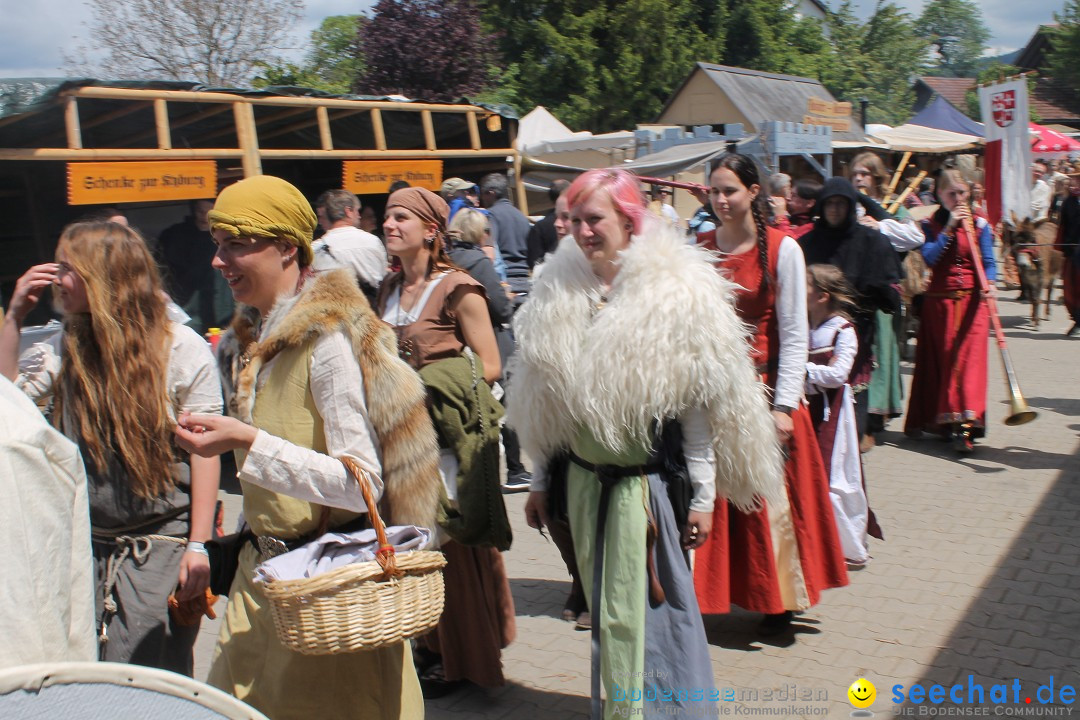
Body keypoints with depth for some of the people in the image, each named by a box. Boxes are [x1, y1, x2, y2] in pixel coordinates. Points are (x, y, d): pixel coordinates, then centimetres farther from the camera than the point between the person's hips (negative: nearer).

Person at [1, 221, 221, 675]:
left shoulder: (181, 348, -7)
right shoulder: (63, 350, 9)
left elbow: (205, 449, -9)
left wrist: (198, 544, -13)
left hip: (160, 546, -5)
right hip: (85, 547, 5)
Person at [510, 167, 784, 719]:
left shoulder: (677, 295, -10)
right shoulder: (560, 293, 5)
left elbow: (698, 402, -8)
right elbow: (547, 402, 11)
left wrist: (703, 494, -8)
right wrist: (540, 480, 12)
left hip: (650, 484, -5)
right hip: (586, 483, 5)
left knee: (649, 612, 1)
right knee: (607, 615, 15)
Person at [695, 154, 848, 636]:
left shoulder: (782, 249, -5)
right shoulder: (698, 249, 5)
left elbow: (794, 335, -6)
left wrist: (784, 405, -12)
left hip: (763, 387, -3)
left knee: (770, 495, 3)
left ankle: (778, 601, 20)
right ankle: (709, 592, 20)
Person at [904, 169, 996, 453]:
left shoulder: (980, 225, 5)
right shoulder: (930, 225, 5)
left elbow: (988, 262, -1)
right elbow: (929, 257, -12)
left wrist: (989, 284, -20)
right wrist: (950, 227, -15)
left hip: (971, 299, -1)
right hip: (939, 300, 1)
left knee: (969, 356, -10)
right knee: (941, 359, 4)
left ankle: (965, 423, -15)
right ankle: (943, 419, 16)